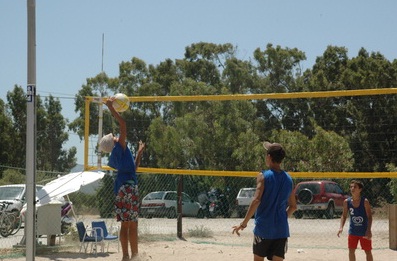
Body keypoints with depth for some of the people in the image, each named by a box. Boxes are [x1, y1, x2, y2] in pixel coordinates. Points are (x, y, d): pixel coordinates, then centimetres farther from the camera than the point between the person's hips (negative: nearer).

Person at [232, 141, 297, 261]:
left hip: (263, 228, -4)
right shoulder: (288, 179, 8)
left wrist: (244, 223, -17)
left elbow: (256, 201, -19)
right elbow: (293, 206, 15)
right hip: (281, 230, 4)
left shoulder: (263, 176, -8)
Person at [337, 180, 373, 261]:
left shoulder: (365, 201, -15)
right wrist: (341, 228, -12)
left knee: (368, 252, 5)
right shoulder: (347, 202, -6)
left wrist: (368, 230, -25)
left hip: (364, 232, -3)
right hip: (353, 231, 3)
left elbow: (369, 217, -15)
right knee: (351, 251, 7)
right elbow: (344, 215, 2)